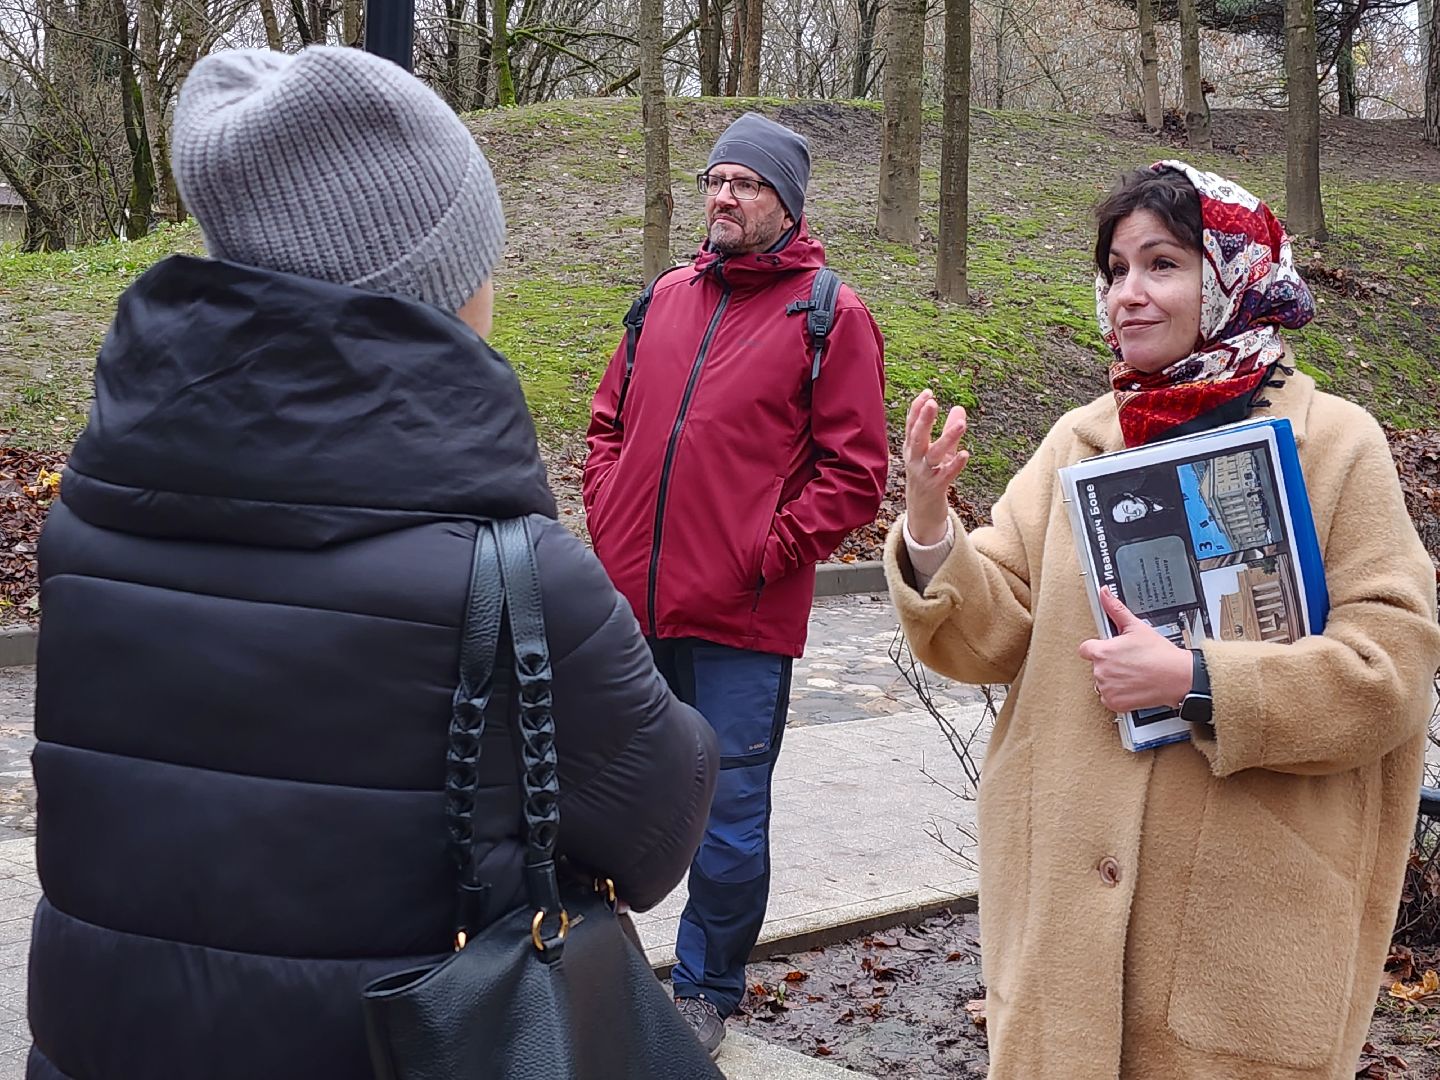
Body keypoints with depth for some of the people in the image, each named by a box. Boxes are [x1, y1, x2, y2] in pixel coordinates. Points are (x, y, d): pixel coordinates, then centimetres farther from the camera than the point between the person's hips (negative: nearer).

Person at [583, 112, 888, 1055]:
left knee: (729, 822, 5)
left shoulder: (830, 313, -3)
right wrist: (610, 521, 6)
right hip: (631, 605, 5)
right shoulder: (669, 297, 12)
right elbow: (611, 421, 20)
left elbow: (855, 473, -6)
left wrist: (763, 556, -11)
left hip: (740, 624, -5)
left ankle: (707, 993, 26)